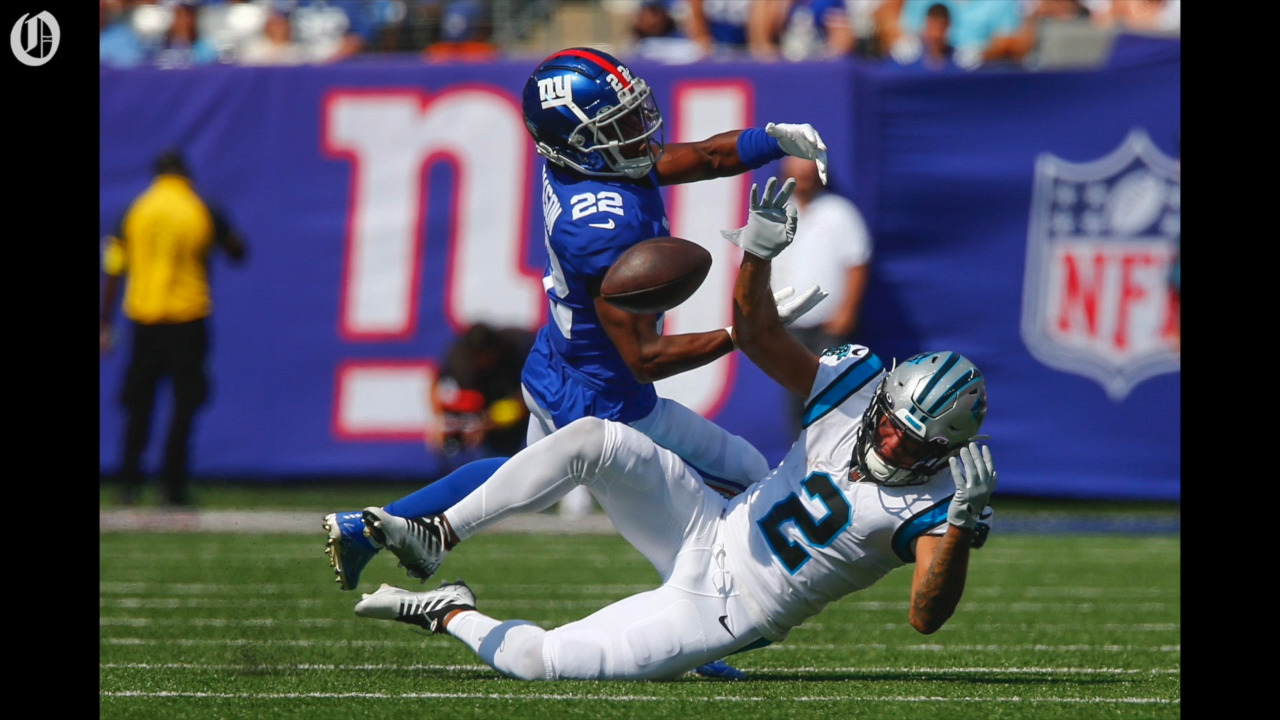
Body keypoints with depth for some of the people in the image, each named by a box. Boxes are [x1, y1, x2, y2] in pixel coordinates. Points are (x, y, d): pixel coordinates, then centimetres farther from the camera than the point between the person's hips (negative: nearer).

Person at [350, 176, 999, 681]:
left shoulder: (934, 502, -20)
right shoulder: (860, 384, -5)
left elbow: (926, 617, -31)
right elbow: (756, 333, -1)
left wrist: (963, 524, -44)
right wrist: (757, 249, -19)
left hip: (722, 614, -5)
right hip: (712, 529, 5)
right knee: (594, 438, -19)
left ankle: (450, 615, 12)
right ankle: (436, 538, -7)